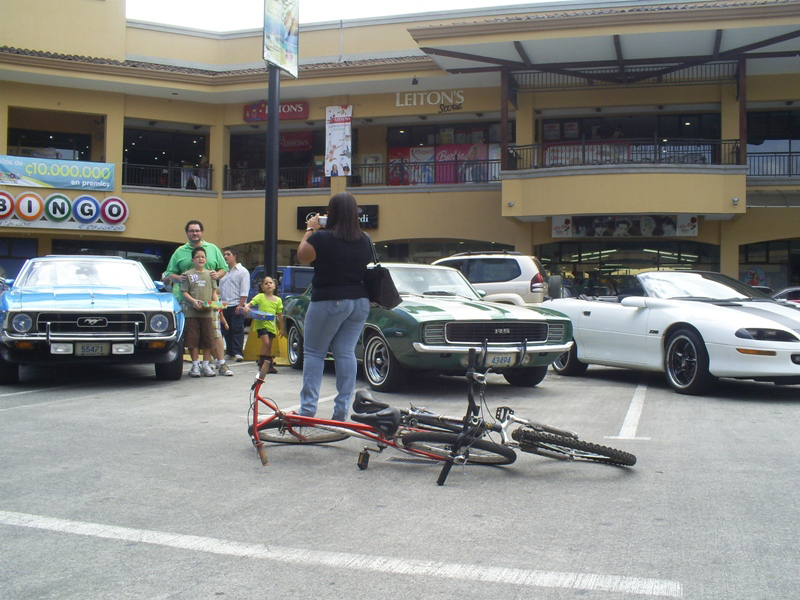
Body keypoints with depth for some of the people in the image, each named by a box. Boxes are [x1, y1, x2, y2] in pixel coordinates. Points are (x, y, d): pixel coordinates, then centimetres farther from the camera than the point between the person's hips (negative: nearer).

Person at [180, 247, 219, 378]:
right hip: (192, 312, -2)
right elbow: (184, 292, 0)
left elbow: (214, 292, 15)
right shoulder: (188, 274, 5)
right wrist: (194, 301, -16)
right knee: (193, 340, -2)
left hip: (207, 312, 2)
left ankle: (206, 365, 13)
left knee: (208, 339, 3)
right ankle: (195, 365, 7)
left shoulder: (210, 274, 13)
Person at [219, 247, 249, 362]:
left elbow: (244, 291, -8)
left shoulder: (242, 271, 0)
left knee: (237, 330, -9)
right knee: (227, 331, 8)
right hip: (224, 306, 7)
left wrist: (240, 305, -17)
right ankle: (230, 353, 16)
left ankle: (238, 353, -10)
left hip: (237, 306, -7)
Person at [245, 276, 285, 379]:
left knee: (269, 346, 13)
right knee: (266, 343, -18)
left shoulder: (278, 300, 6)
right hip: (261, 324, -4)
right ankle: (261, 363, -7)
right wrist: (246, 307, -33)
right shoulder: (260, 297, -3)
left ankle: (269, 365, 23)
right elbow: (250, 304, -10)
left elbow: (280, 315, 11)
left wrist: (281, 328, 13)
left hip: (272, 325, 4)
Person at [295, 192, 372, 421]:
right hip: (360, 302, 5)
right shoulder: (365, 240, 2)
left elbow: (302, 257, 0)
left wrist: (310, 230, 11)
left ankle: (308, 408, 2)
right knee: (346, 353, 7)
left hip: (329, 301, -5)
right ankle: (342, 411, 7)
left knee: (314, 353, 5)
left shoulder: (321, 238, -14)